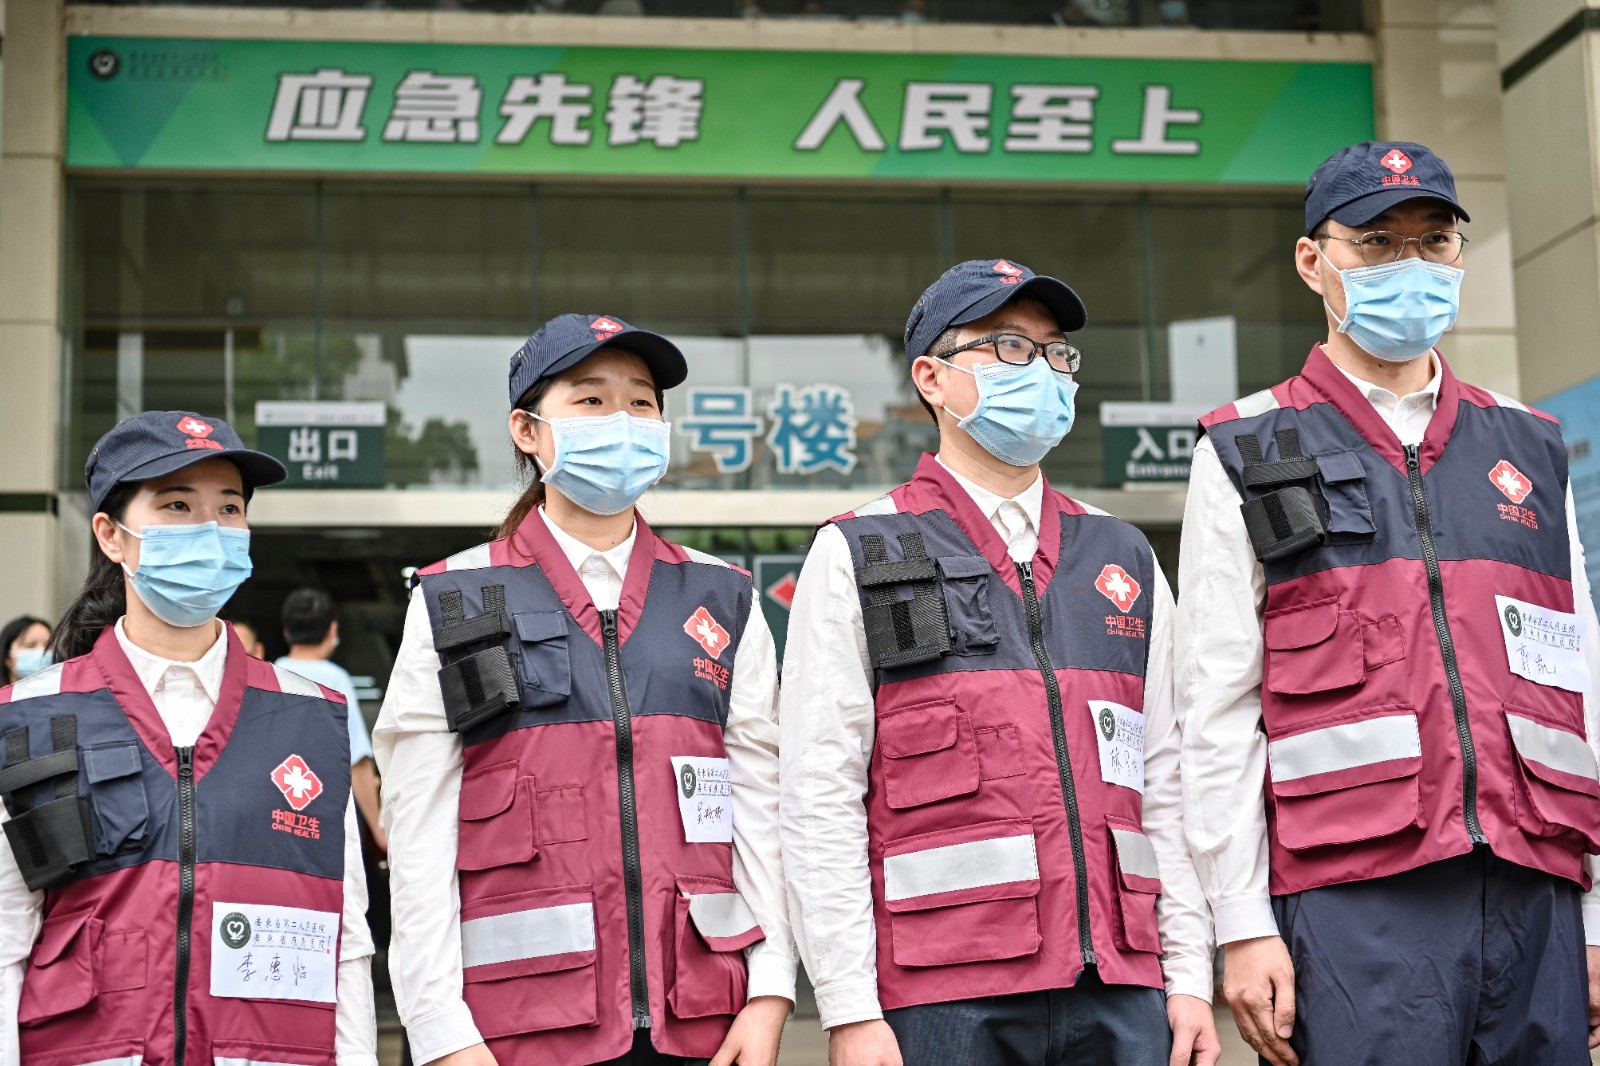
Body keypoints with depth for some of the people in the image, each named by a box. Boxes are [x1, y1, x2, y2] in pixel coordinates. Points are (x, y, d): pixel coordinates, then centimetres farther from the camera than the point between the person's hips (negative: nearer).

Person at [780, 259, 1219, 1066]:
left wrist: (1190, 976, 7)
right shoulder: (855, 558, 3)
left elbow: (1165, 782, 14)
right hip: (944, 998, -3)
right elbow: (819, 801, -3)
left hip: (1120, 993, 4)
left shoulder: (1125, 560, 16)